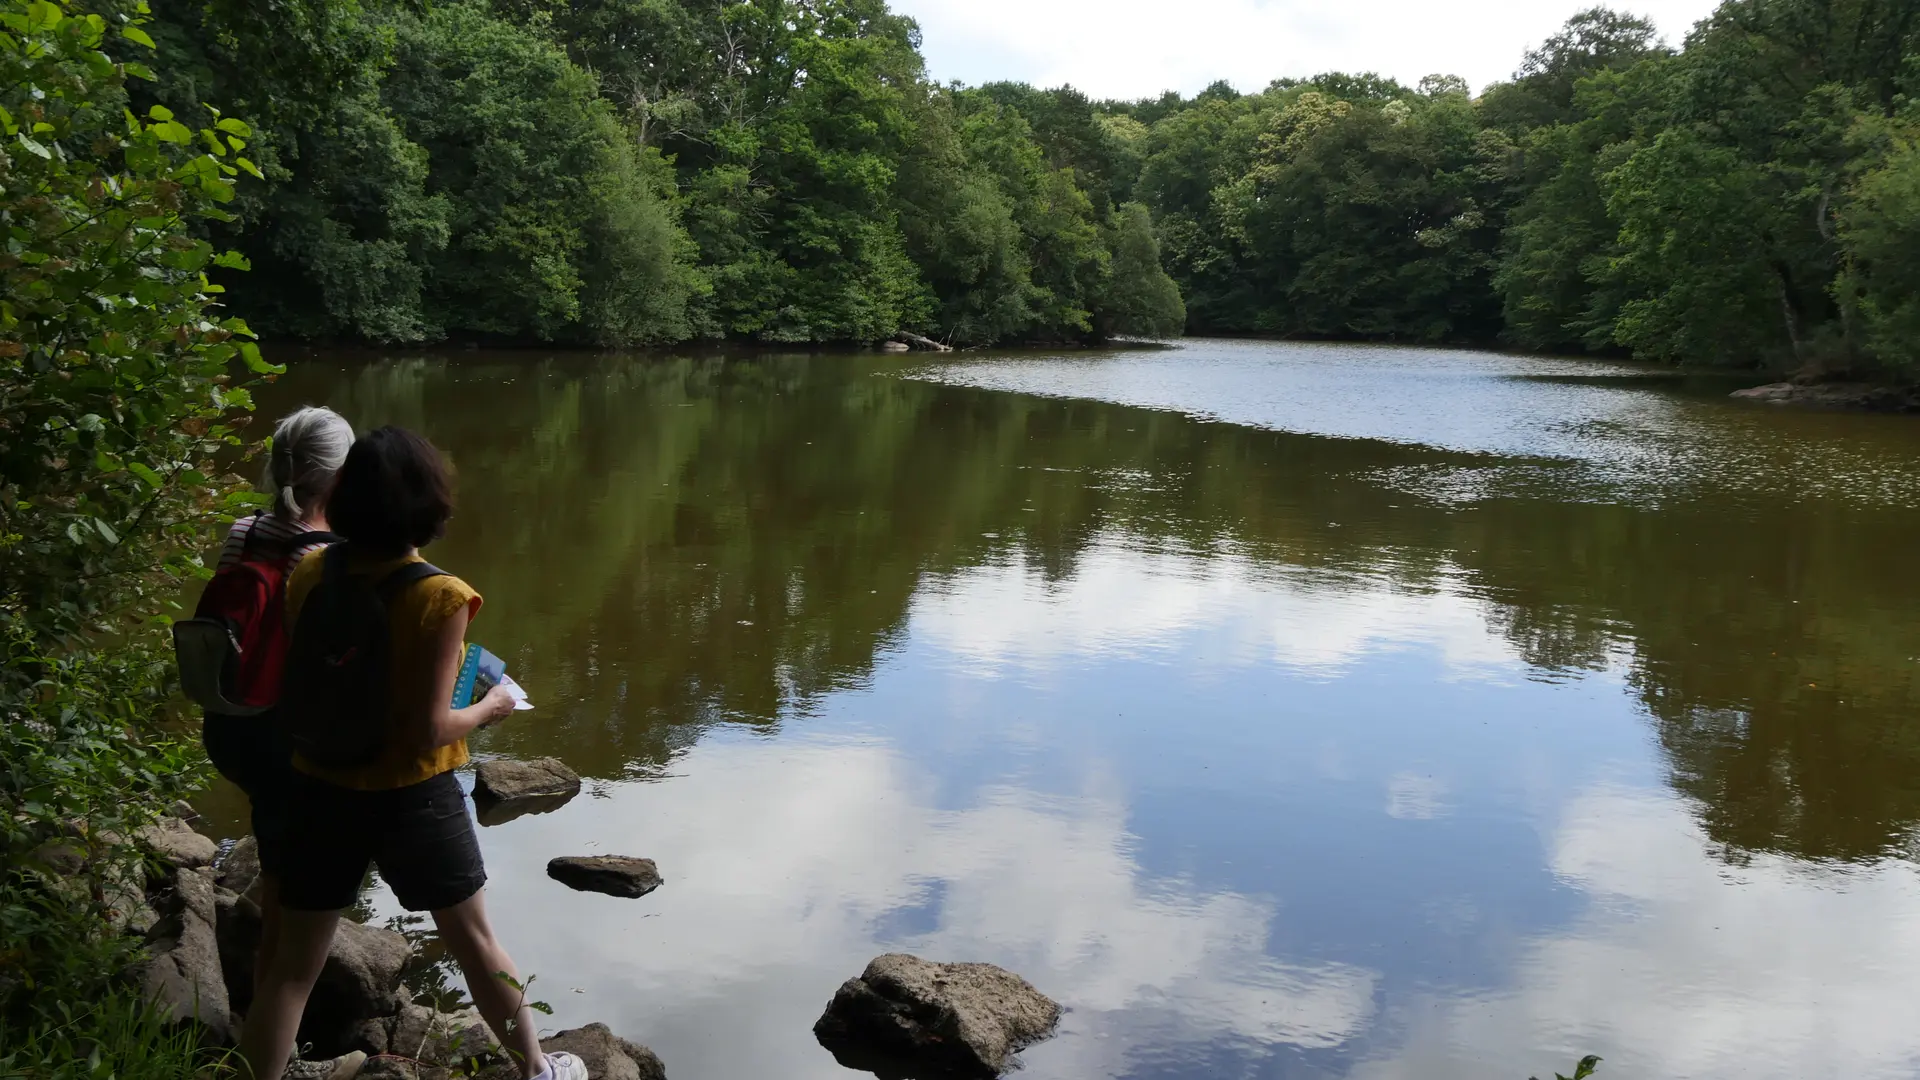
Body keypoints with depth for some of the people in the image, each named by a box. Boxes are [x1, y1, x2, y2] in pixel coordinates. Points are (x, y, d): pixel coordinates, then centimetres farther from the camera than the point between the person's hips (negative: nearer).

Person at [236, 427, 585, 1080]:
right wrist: (488, 710, -4)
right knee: (475, 941, 18)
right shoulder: (438, 598, -22)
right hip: (410, 796, -3)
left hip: (322, 791, 3)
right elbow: (427, 732, -21)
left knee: (293, 967, 13)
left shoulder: (311, 575, -8)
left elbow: (293, 686, 3)